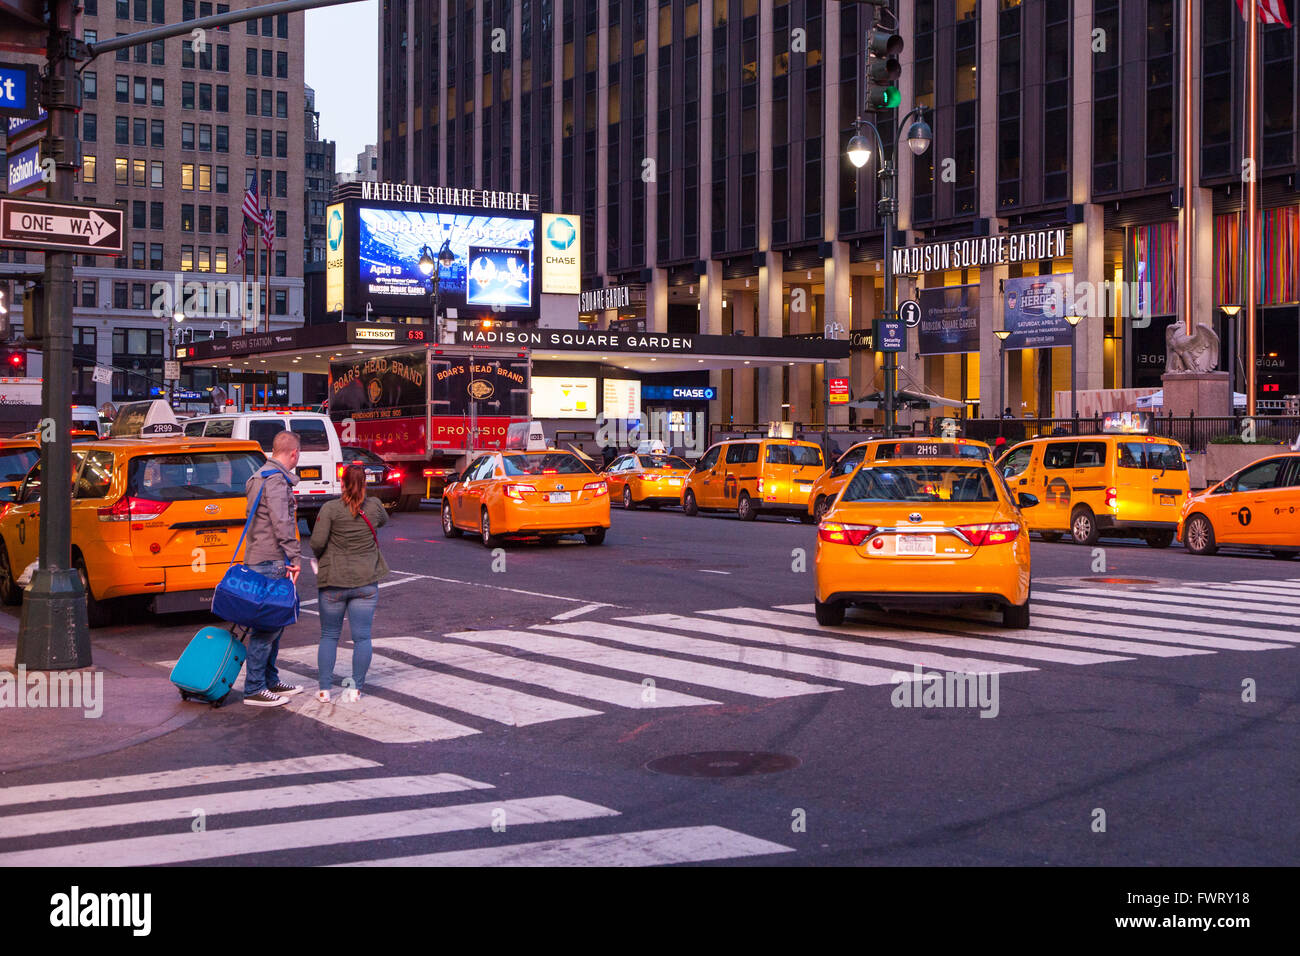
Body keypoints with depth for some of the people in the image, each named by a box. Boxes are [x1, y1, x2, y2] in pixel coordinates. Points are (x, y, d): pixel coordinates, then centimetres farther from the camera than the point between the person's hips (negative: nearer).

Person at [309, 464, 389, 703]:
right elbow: (384, 520, 22)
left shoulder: (331, 509, -10)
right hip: (366, 582, 1)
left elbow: (317, 542, -15)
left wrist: (320, 556, 6)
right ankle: (356, 689, 5)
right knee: (362, 637, 5)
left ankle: (324, 689, 9)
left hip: (334, 581, -1)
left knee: (329, 636, 10)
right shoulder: (375, 507, -1)